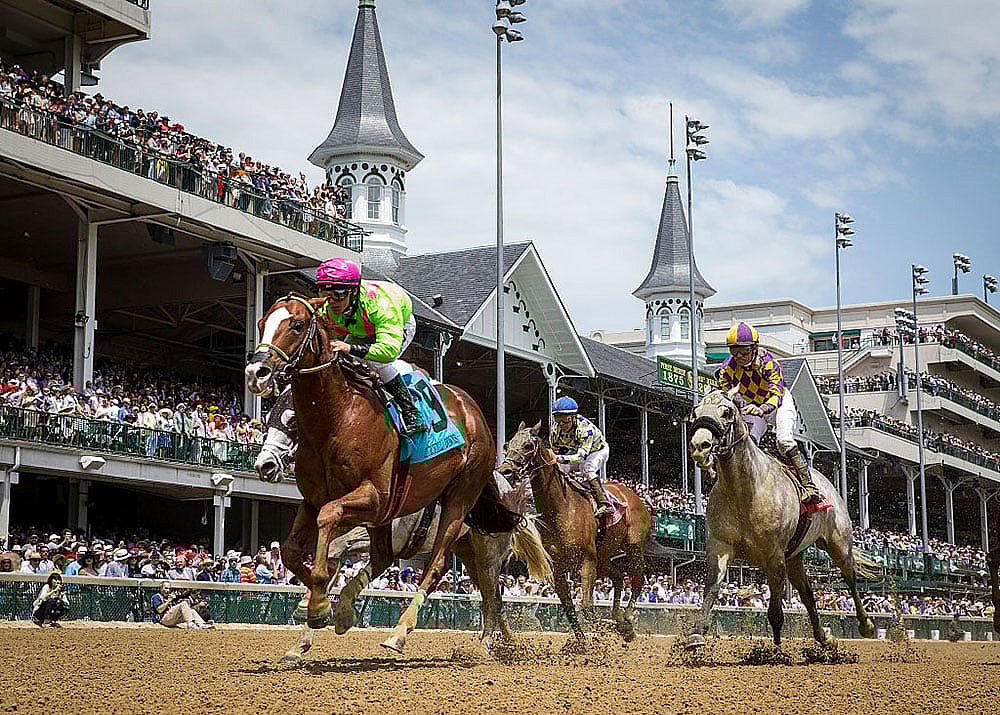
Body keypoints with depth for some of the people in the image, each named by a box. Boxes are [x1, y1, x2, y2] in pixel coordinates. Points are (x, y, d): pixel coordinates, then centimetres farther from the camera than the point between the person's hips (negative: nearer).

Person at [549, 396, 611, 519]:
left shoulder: (585, 428, -40)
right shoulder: (557, 430, -22)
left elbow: (581, 456, -50)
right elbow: (553, 451, -6)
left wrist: (561, 458, -63)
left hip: (598, 450, -6)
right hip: (575, 450, 6)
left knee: (587, 468, -35)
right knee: (558, 469, -14)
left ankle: (603, 503, -36)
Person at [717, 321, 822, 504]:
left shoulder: (769, 363, -30)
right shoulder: (727, 368, -20)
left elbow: (776, 395, -37)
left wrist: (762, 409, -57)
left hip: (780, 402, -4)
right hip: (752, 407, 4)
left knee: (784, 441, -24)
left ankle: (808, 486, -22)